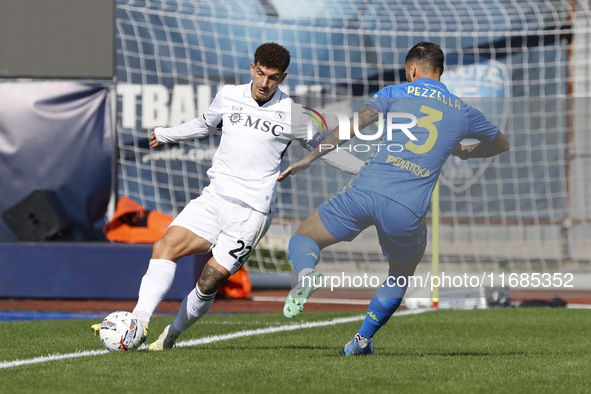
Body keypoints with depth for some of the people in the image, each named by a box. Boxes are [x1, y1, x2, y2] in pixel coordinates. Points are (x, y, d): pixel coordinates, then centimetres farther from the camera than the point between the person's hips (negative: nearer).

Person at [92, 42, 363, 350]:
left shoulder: (291, 114, -1)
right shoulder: (228, 97, 9)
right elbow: (204, 124, 31)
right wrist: (164, 134, 42)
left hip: (250, 211, -4)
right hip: (213, 198, 4)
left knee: (209, 282, -8)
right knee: (165, 246, -17)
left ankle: (172, 335, 13)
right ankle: (139, 321, -24)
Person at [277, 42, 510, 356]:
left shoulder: (396, 93, 13)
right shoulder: (463, 112, 19)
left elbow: (353, 125, 0)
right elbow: (501, 144, 37)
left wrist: (308, 159, 3)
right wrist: (465, 152, 56)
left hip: (366, 190, -2)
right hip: (408, 211, 2)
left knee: (302, 240, 14)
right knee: (400, 277, 31)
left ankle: (306, 274, -20)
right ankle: (362, 339, 27)